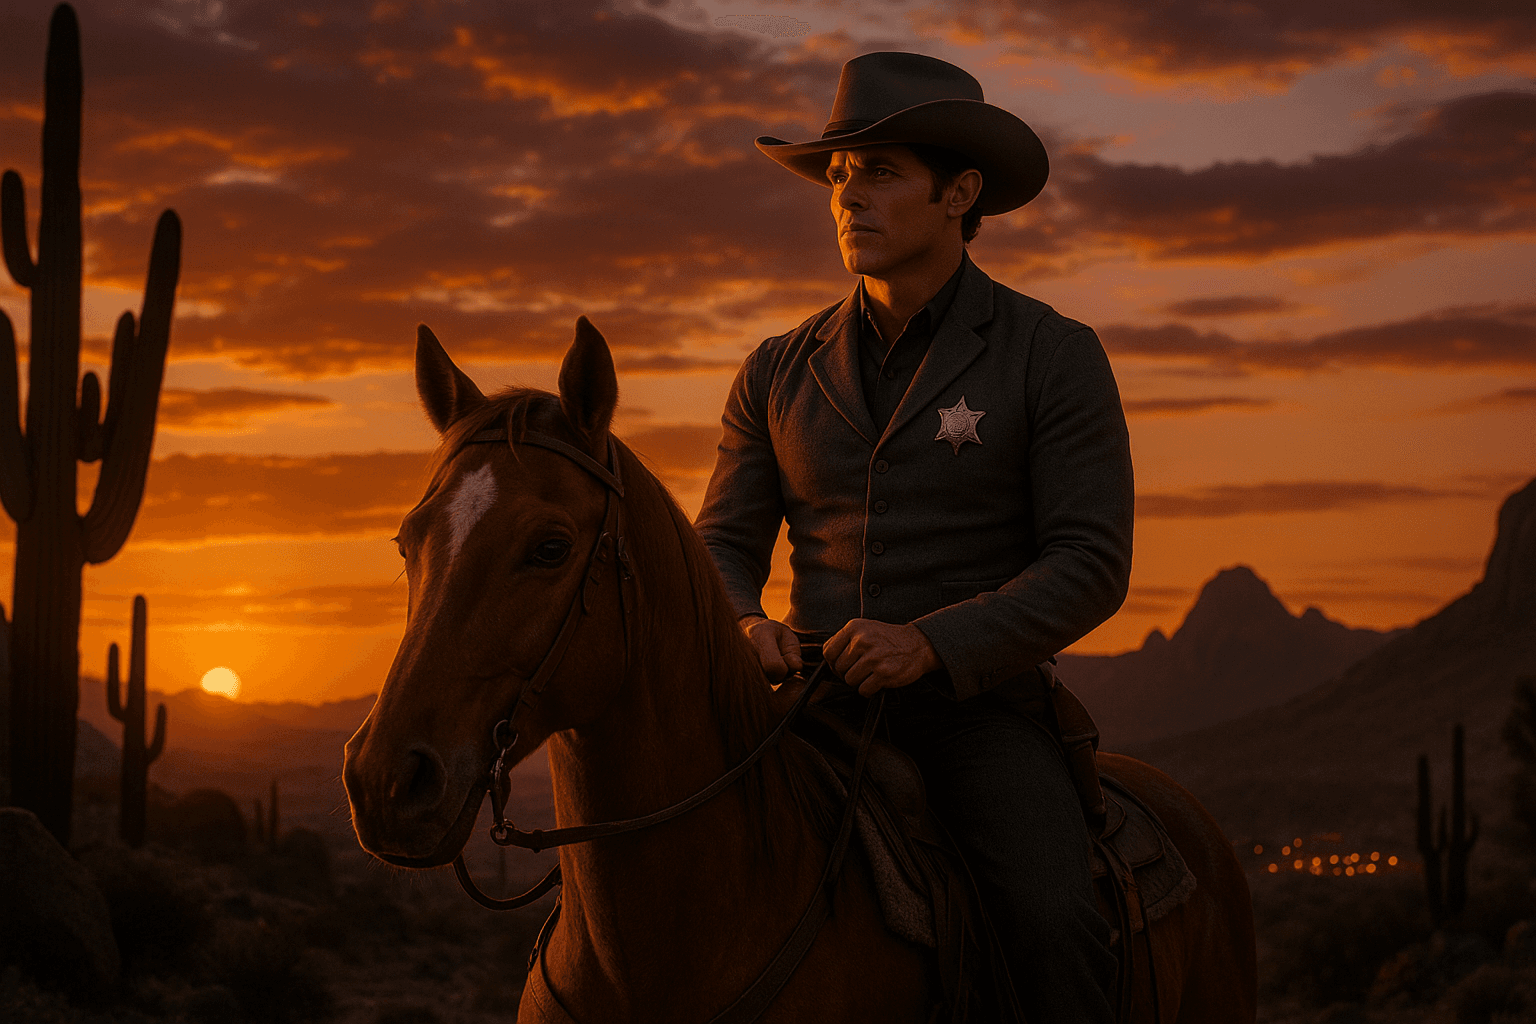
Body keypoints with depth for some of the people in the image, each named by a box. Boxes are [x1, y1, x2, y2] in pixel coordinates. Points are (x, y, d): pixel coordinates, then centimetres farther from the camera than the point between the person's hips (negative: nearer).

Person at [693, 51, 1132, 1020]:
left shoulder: (1053, 355, -3)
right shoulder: (781, 374, 9)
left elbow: (1092, 564, -9)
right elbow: (724, 546, 13)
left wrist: (930, 644, -24)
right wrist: (740, 627, -12)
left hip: (979, 706, -3)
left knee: (1054, 931, -29)